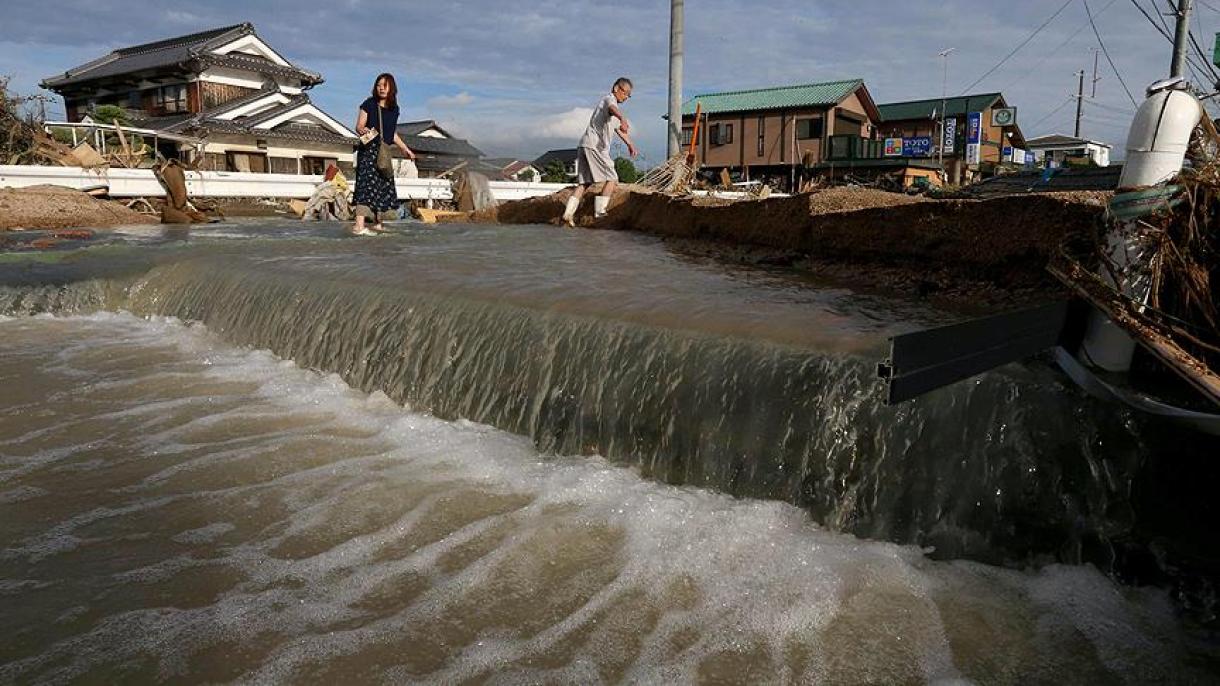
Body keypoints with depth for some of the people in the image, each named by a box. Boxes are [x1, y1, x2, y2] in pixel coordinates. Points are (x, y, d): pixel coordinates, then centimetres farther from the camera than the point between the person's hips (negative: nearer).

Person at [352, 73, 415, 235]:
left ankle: (377, 223, 19)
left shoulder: (394, 108, 11)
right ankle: (359, 225, -22)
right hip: (368, 150, -6)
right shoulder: (369, 105, -4)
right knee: (366, 185, -16)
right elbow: (358, 126, -6)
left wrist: (405, 149, 26)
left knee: (384, 187, 8)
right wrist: (362, 130, -28)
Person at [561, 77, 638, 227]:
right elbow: (613, 108, -29)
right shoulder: (610, 99, -1)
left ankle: (568, 213, -5)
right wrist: (623, 119, -49)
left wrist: (629, 143, 47)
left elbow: (618, 128, 42)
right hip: (594, 146, -9)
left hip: (584, 146, 9)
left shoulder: (607, 101, 30)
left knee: (584, 182, 6)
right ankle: (599, 212, -7)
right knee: (612, 179, -5)